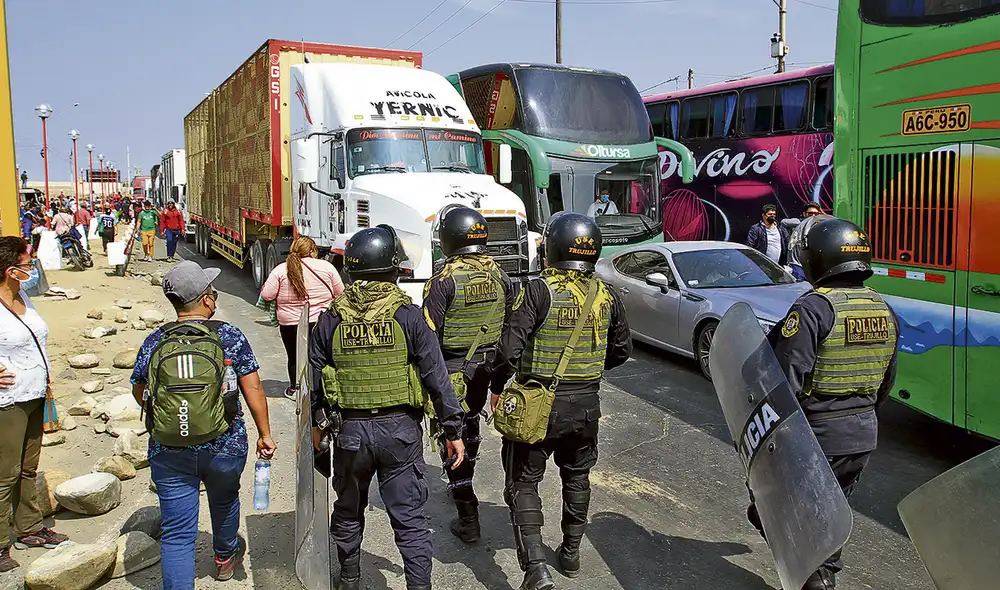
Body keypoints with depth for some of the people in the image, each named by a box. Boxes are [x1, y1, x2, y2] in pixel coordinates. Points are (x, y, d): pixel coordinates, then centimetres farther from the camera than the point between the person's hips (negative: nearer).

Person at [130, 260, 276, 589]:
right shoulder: (229, 337, -10)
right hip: (225, 449, 0)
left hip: (168, 453, 0)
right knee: (224, 502, 29)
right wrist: (264, 434, -1)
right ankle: (225, 558, 53)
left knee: (177, 533, 7)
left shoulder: (153, 343, -3)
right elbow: (253, 390, -10)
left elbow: (138, 393, 11)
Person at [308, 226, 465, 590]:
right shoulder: (408, 315, -10)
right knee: (410, 518, 6)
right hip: (401, 429, -2)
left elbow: (314, 379, 5)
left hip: (350, 430, 3)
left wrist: (314, 423, 20)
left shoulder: (330, 320, -3)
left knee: (348, 512, 23)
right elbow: (436, 377, -10)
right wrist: (453, 430, -3)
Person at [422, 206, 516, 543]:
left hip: (452, 367, -6)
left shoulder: (444, 280, -18)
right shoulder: (499, 276, 0)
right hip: (486, 364, 6)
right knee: (470, 423, 26)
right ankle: (463, 485, 47)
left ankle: (468, 519, 1)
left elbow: (428, 333, -19)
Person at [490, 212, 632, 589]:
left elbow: (510, 348, -20)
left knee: (523, 484, 7)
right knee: (577, 478, 23)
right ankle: (570, 554, 35)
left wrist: (497, 388, -4)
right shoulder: (605, 296, 0)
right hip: (586, 404, 5)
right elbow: (622, 349, 12)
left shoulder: (540, 291, -16)